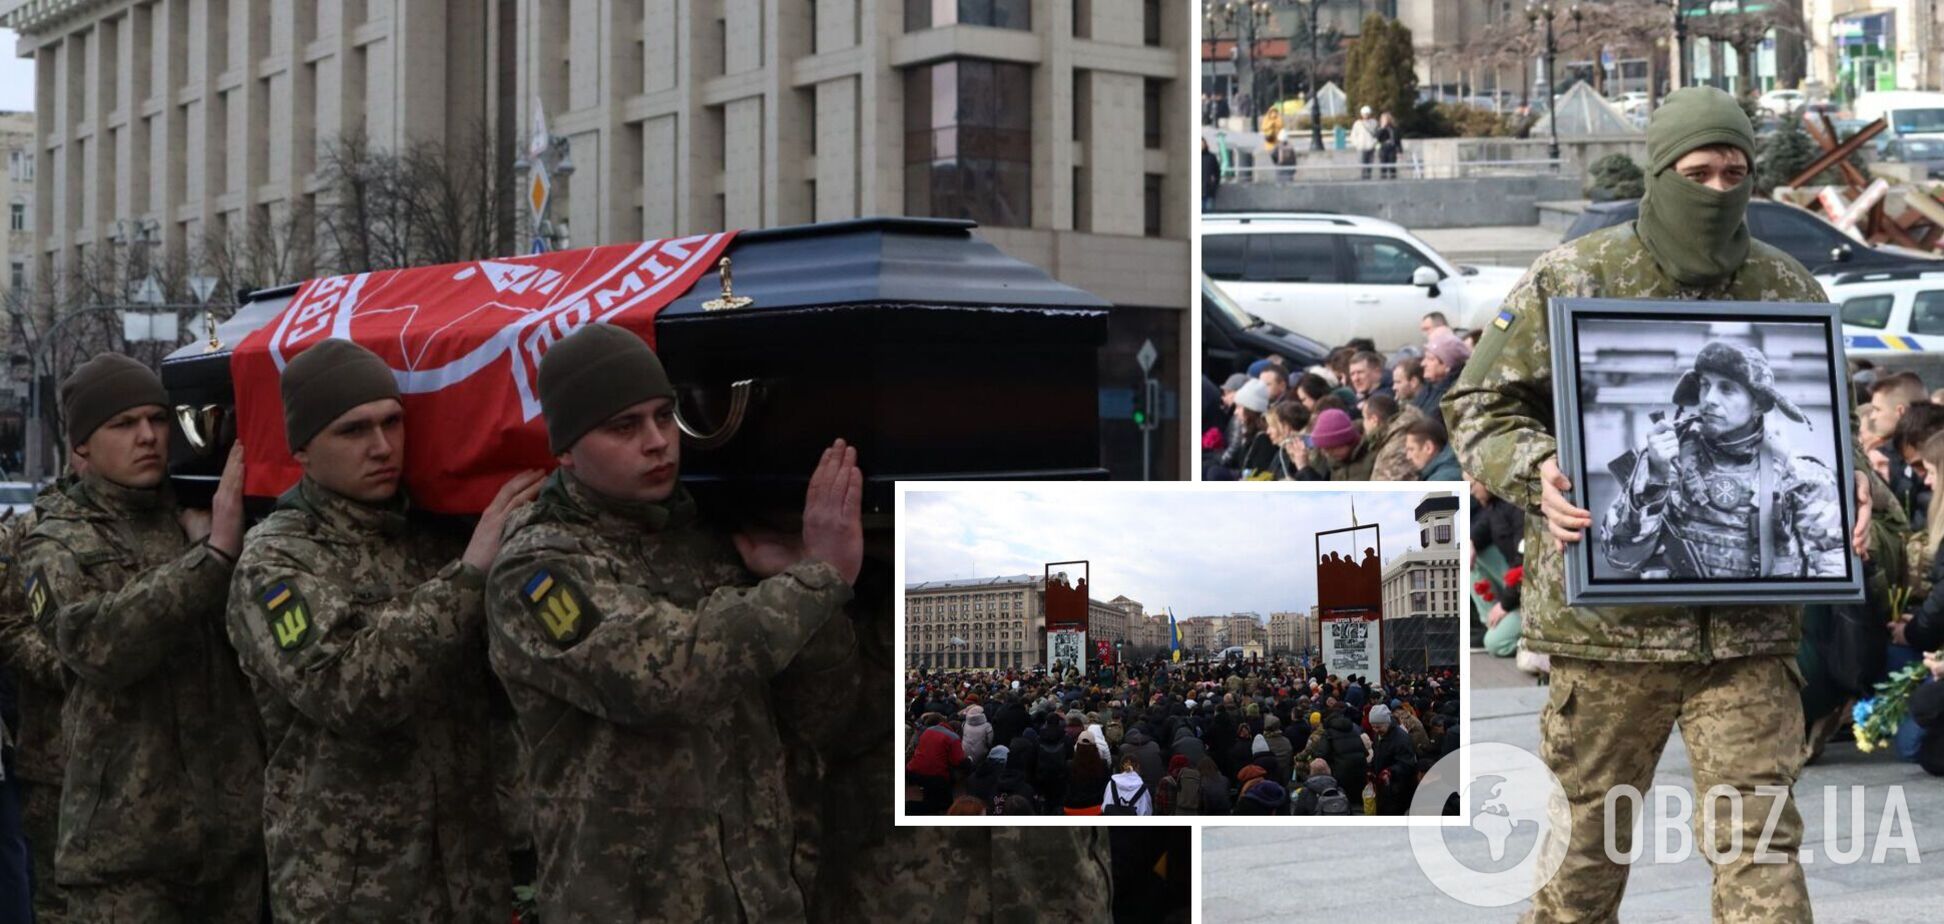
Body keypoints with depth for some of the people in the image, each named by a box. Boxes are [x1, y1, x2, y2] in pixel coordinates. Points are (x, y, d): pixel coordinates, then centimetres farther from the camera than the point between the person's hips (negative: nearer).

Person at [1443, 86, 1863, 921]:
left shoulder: (1790, 292, 7)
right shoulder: (1571, 280, -2)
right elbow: (1479, 406, 2)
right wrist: (1536, 476, -17)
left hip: (1750, 626, 2)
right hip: (1610, 614, -2)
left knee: (1760, 841, -1)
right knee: (1590, 828, 11)